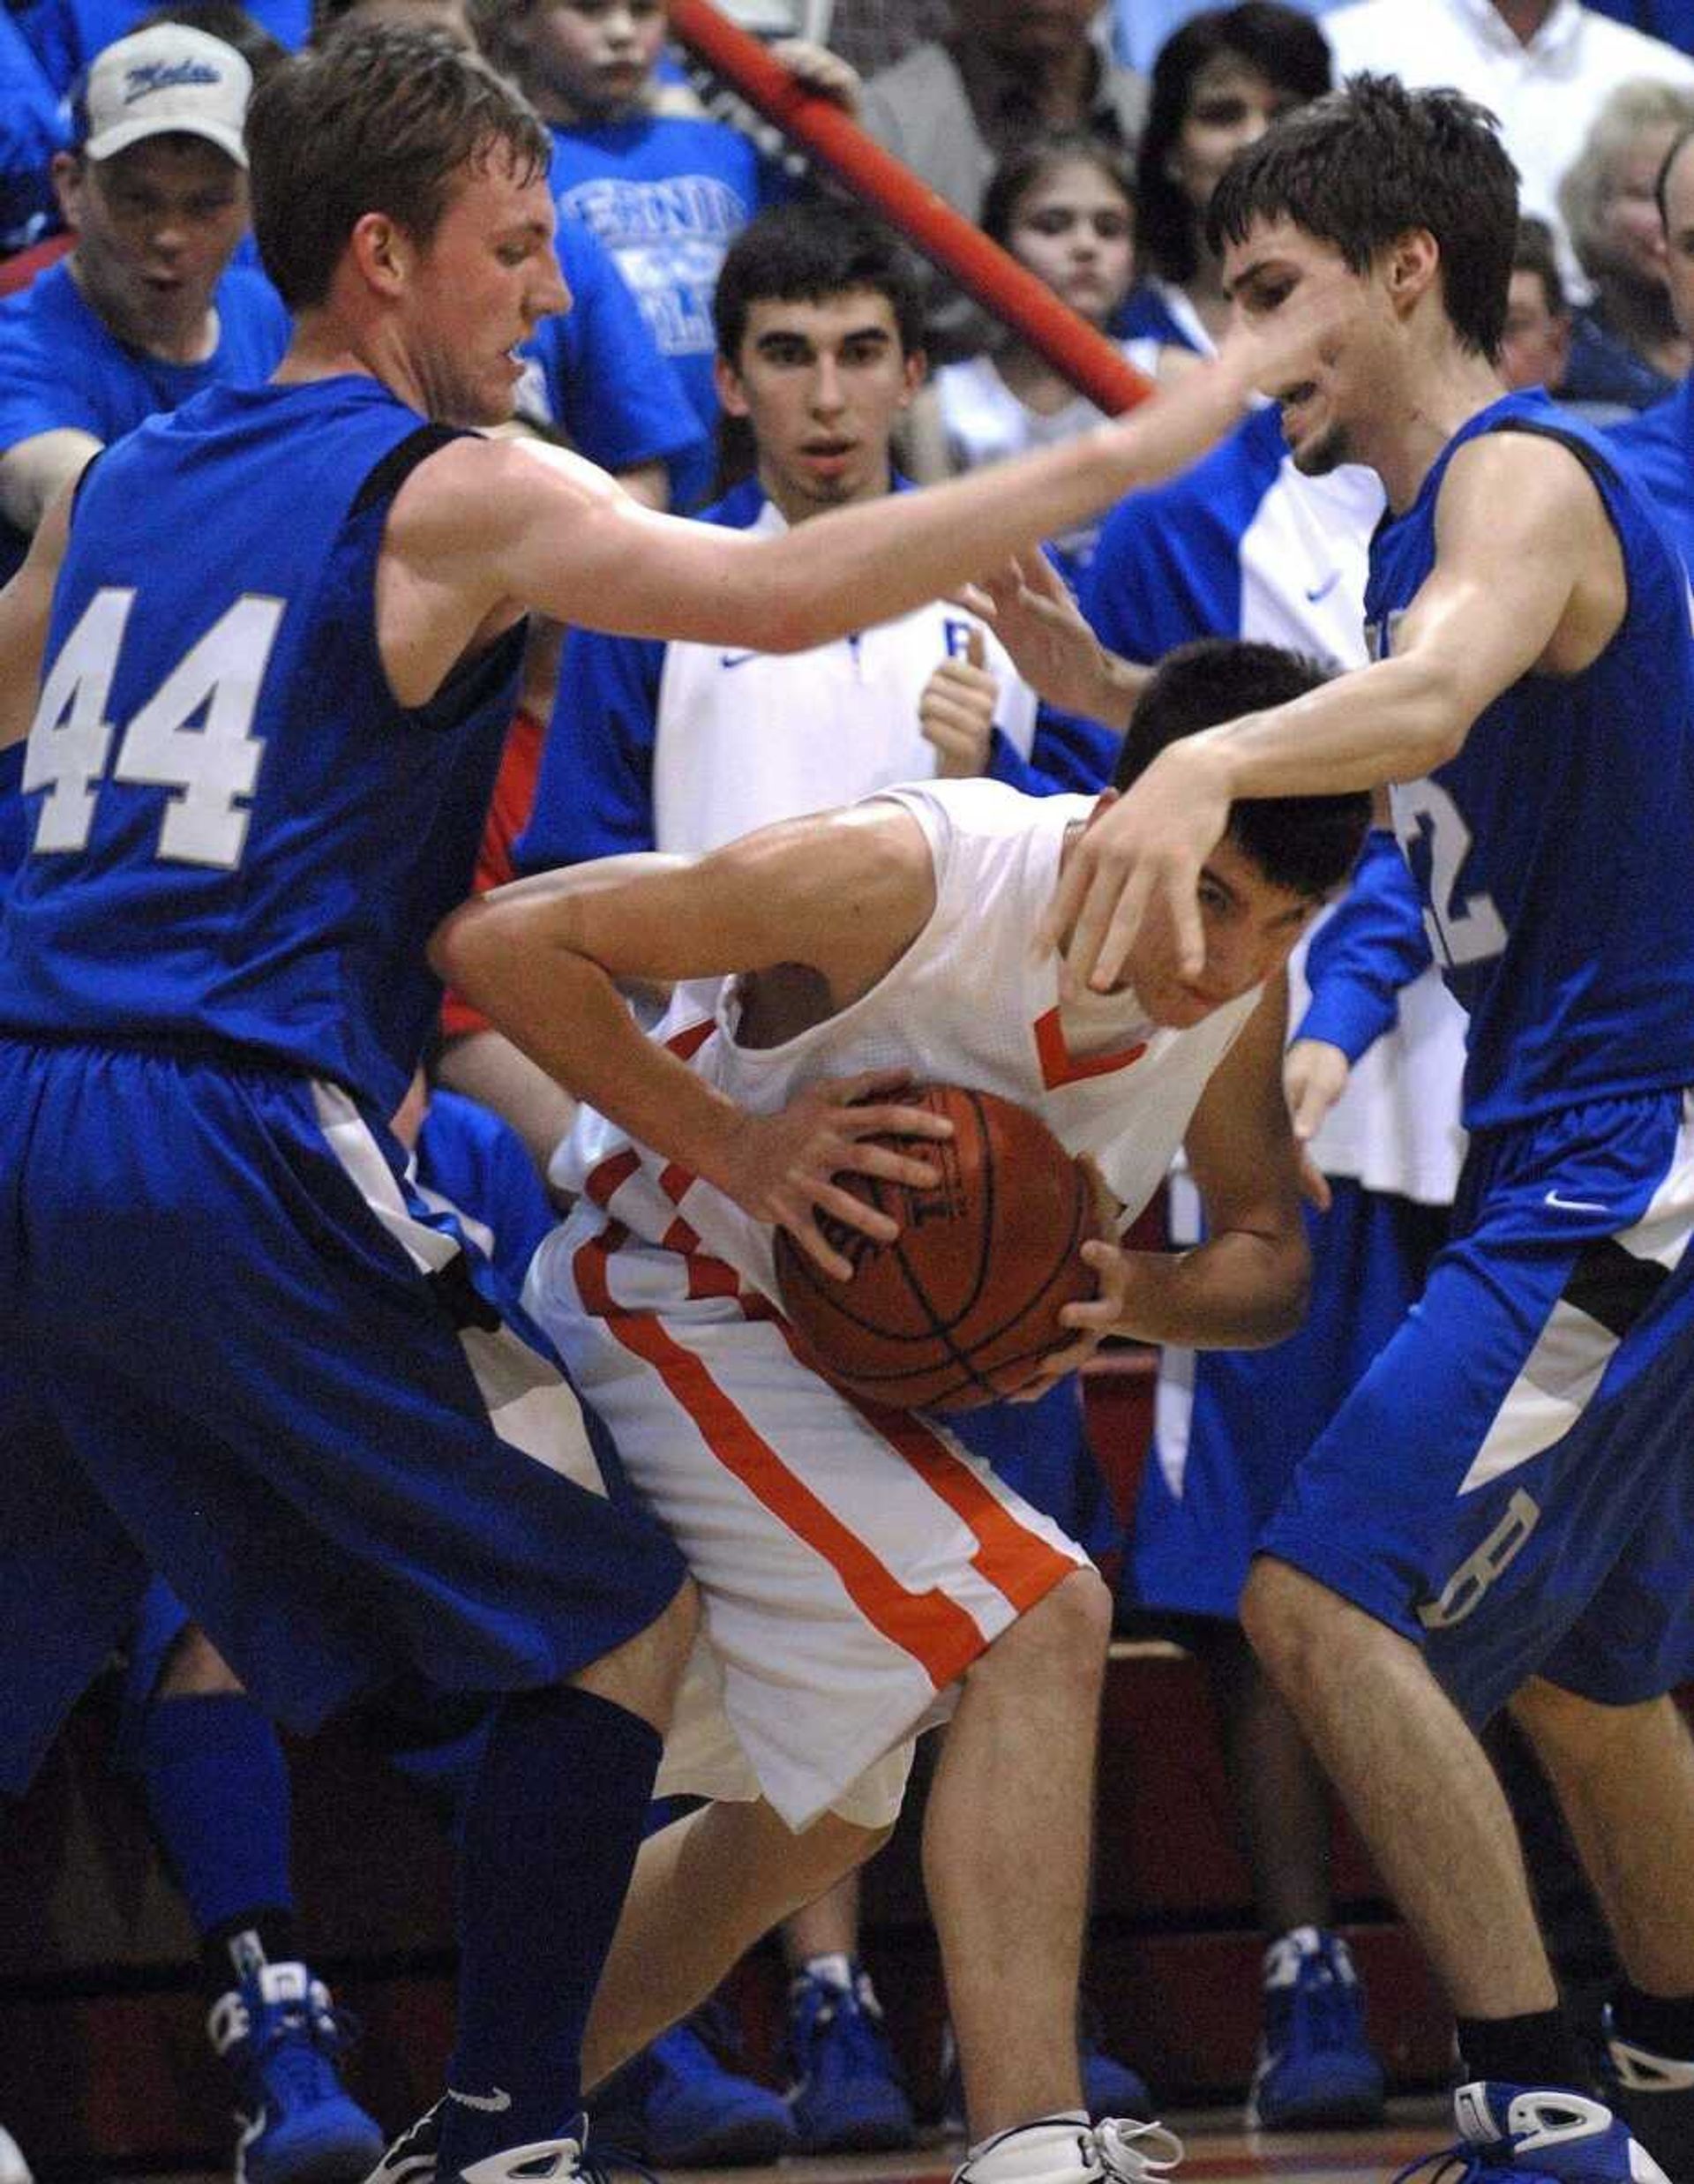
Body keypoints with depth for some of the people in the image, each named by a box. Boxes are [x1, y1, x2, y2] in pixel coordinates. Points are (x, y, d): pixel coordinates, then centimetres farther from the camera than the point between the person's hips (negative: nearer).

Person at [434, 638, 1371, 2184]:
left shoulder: (1240, 984, -11)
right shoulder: (903, 880, -31)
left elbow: (1271, 1259, 1)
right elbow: (499, 942, -27)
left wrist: (1134, 1295, -21)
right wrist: (730, 1146, -33)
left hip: (855, 1360, 9)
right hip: (672, 1316, -9)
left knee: (812, 1817, 21)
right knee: (1034, 1623, -26)